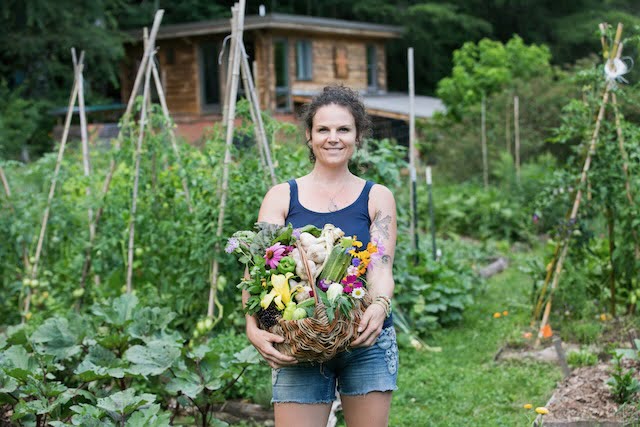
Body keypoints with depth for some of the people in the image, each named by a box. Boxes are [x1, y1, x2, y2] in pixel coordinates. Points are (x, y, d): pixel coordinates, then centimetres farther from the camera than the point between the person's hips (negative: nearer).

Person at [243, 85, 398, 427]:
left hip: (366, 338, 1)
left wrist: (379, 307, -26)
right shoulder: (282, 197, 6)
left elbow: (381, 268, -3)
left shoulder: (376, 197, 7)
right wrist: (254, 327, -22)